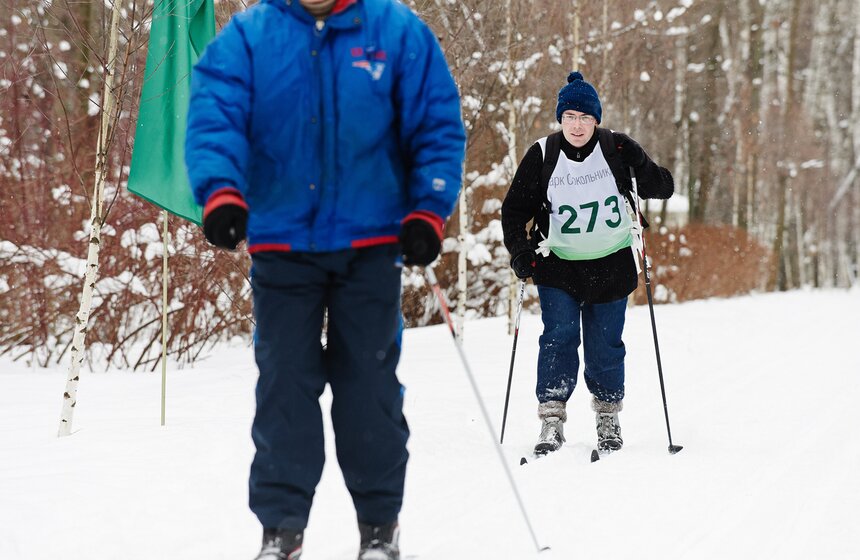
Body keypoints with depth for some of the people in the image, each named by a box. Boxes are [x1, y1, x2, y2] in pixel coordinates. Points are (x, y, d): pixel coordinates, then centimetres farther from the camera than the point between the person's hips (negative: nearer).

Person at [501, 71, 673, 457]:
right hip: (558, 265, 0)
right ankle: (551, 420, -9)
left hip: (611, 264, 0)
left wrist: (645, 173, -22)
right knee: (559, 336, -12)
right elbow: (515, 208, 5)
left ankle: (608, 417, 22)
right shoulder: (542, 155, -3)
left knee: (605, 344, 5)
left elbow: (660, 188, 0)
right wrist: (520, 251, -8)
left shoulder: (618, 149, -4)